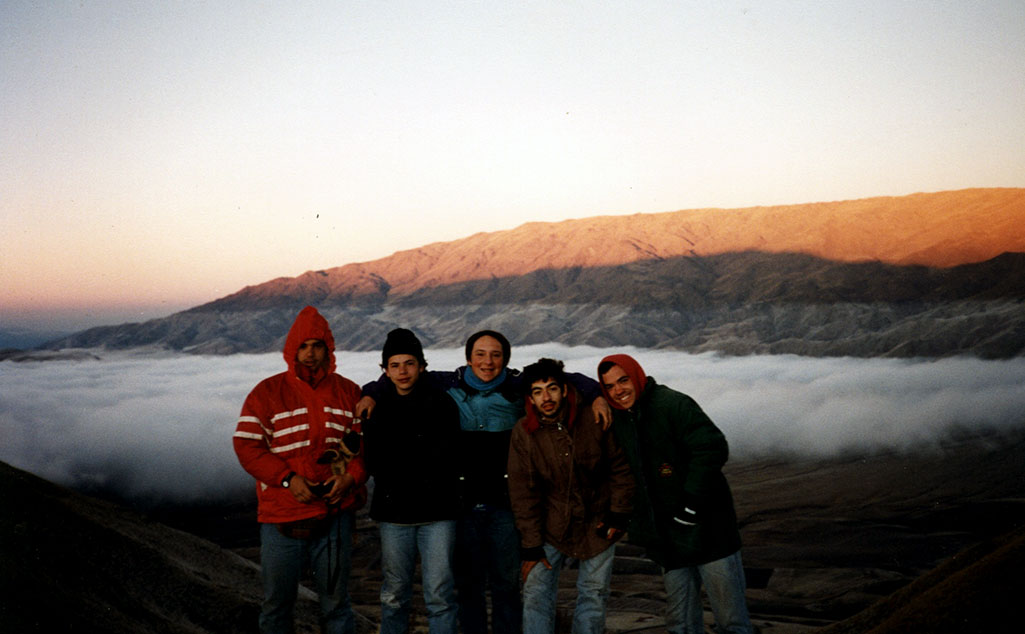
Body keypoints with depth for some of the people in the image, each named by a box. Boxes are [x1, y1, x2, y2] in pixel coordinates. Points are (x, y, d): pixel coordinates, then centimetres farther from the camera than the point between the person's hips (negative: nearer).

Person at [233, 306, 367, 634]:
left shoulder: (349, 392, 5)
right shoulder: (267, 392, -1)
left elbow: (366, 443, 6)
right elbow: (246, 445, -6)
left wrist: (351, 476, -13)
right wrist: (288, 479, -16)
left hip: (335, 515, 1)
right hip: (281, 518, -1)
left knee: (336, 602, 13)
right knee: (276, 603, 12)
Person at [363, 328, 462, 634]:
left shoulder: (441, 402, 0)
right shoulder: (378, 408, 7)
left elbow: (439, 457, -10)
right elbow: (374, 465, -1)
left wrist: (394, 460, -4)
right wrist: (418, 463, -8)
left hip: (437, 511, -2)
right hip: (393, 512, 2)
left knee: (440, 594, 0)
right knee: (393, 595, 10)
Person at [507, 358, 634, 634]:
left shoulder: (594, 421, -13)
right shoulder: (524, 432, -11)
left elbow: (621, 467, -1)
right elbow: (523, 492, -7)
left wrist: (619, 513, -4)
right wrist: (531, 544, -9)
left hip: (597, 524, 0)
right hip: (551, 525, 0)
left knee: (593, 596, 8)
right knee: (536, 593, -4)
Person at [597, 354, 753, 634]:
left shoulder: (672, 404, -12)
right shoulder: (616, 419, 9)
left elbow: (712, 448, -20)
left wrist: (692, 502, -21)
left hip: (708, 531, -6)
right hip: (668, 541, 6)